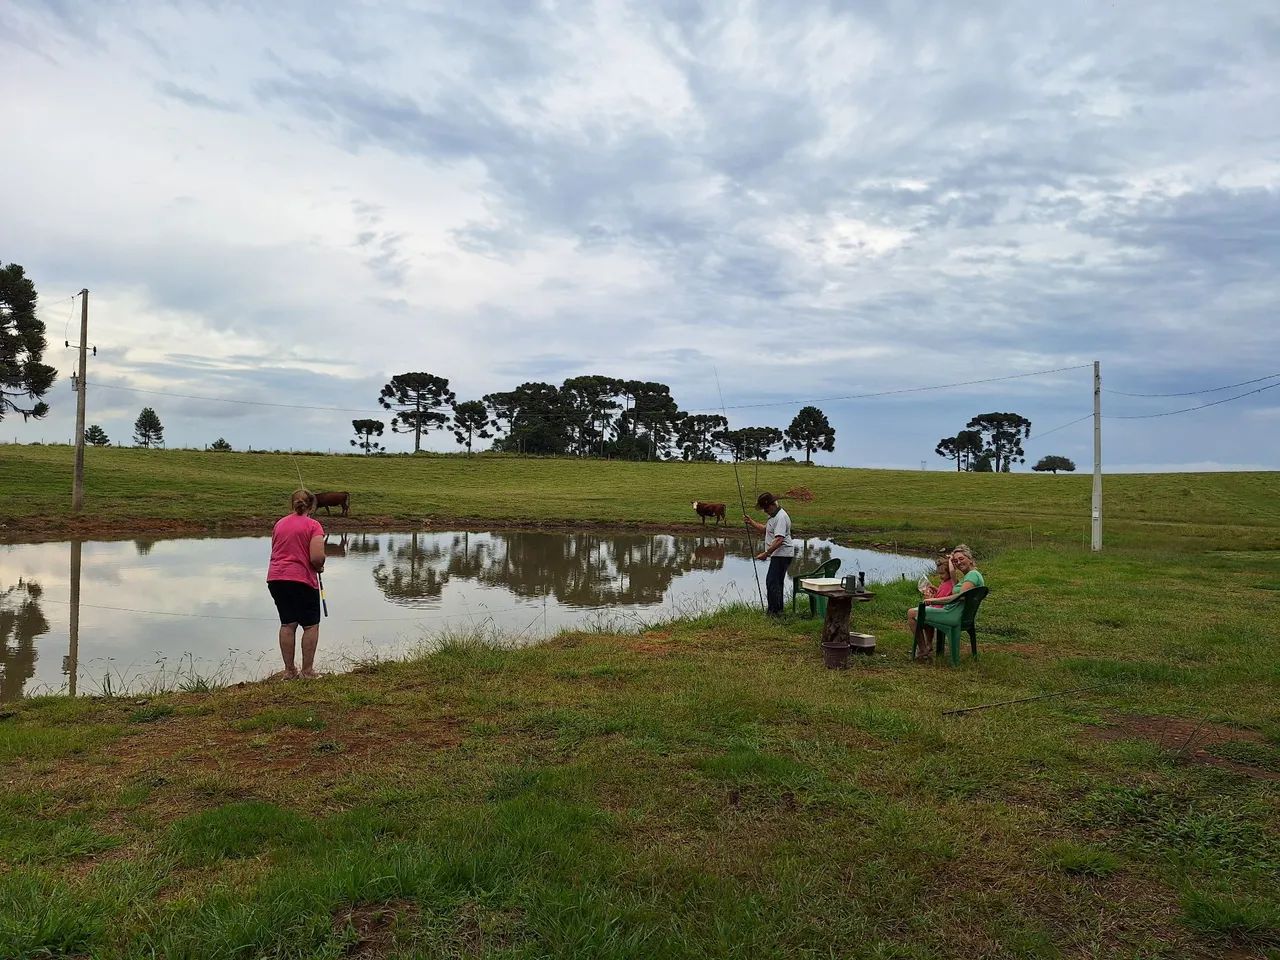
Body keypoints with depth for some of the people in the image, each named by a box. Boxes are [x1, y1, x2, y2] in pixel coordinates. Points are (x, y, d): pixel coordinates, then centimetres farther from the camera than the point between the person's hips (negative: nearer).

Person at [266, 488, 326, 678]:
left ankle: (289, 670, 16)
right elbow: (317, 557, -18)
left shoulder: (279, 523, 11)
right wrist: (319, 566, 4)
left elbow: (275, 551, 17)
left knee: (287, 624, 14)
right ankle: (307, 670, 7)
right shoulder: (313, 525, -8)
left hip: (275, 577, 6)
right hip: (301, 579, -6)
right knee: (311, 625, 7)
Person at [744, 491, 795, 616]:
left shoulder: (781, 517, -19)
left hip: (782, 554, -11)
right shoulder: (774, 516, 16)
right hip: (778, 555, 11)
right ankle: (778, 611, 24)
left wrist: (766, 553, -27)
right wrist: (750, 522, 16)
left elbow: (779, 540, -27)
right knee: (776, 583, 16)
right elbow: (765, 529, 27)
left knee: (772, 582, -12)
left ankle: (774, 611, -10)